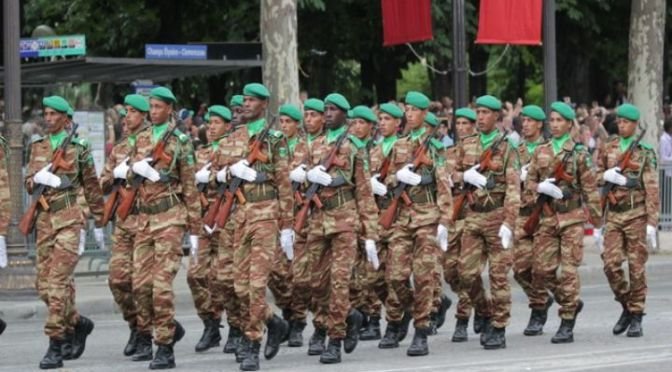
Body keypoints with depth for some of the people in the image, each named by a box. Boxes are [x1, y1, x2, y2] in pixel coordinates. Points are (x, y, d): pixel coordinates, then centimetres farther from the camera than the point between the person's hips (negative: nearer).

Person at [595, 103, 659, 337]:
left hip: (636, 214, -3)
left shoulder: (645, 152, -1)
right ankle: (626, 306, 15)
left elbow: (652, 189, -5)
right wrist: (606, 176, -7)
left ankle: (636, 318, 7)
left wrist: (652, 222, -11)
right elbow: (597, 178, 17)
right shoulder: (608, 150, 11)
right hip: (613, 214, 3)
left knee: (637, 266, -1)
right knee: (611, 263, -6)